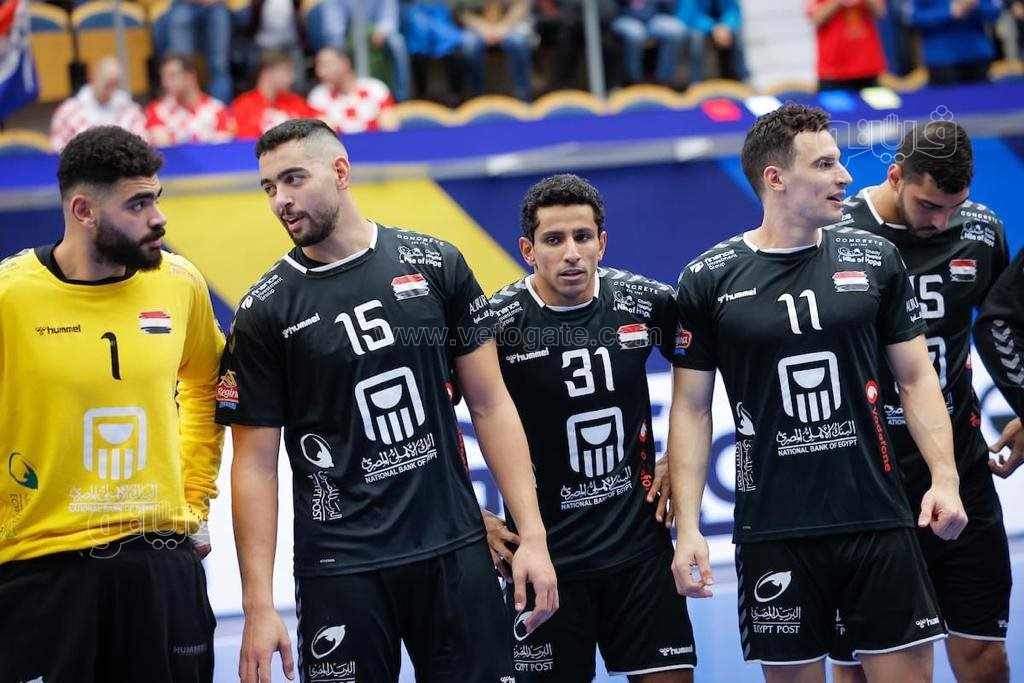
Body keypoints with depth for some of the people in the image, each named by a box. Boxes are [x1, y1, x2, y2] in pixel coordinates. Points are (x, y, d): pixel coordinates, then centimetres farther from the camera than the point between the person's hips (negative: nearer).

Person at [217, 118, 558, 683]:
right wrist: (258, 606, -6)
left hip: (454, 552, 1)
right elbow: (255, 464, 0)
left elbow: (489, 406, 5)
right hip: (341, 569, -1)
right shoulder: (264, 312, -1)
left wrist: (532, 535, -1)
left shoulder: (435, 265, 3)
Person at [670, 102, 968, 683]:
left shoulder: (874, 258, 5)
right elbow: (692, 408, 3)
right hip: (773, 536, -1)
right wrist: (688, 527, -4)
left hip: (879, 522, 1)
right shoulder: (709, 280, 0)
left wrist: (945, 476, -5)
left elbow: (917, 377, 8)